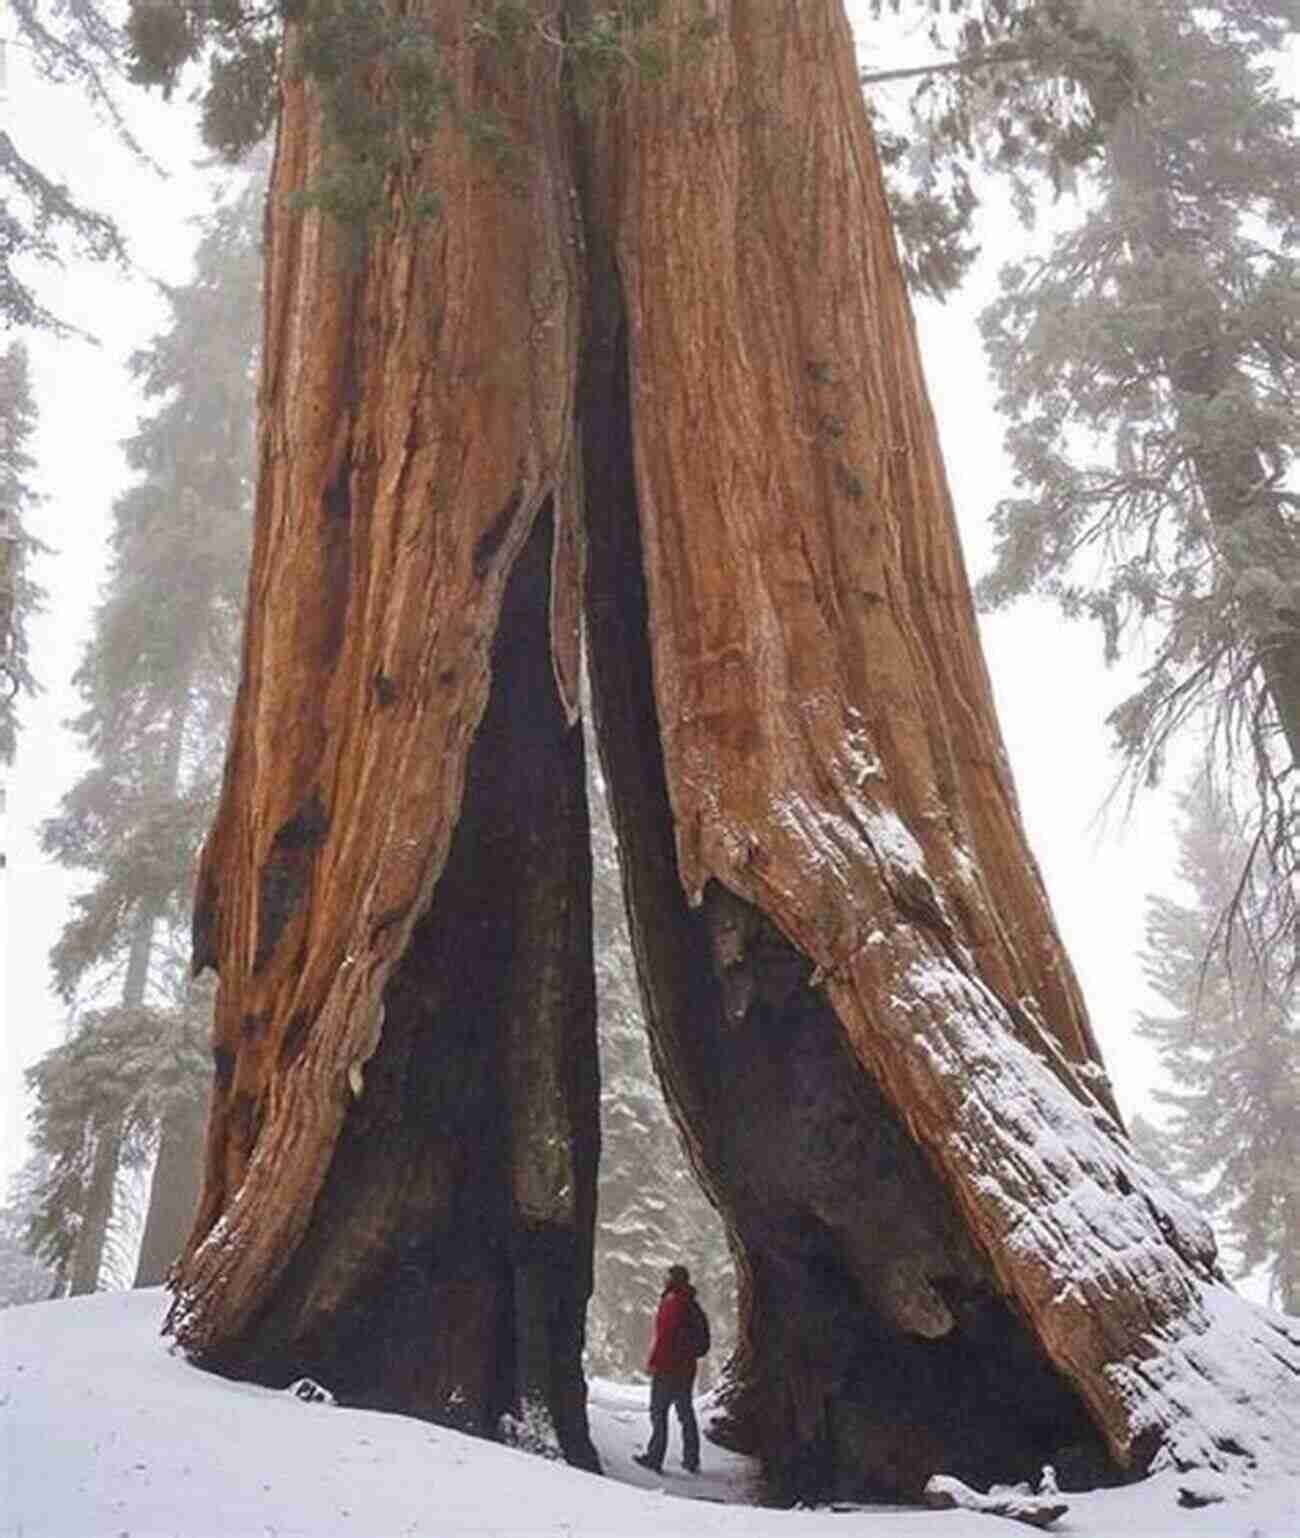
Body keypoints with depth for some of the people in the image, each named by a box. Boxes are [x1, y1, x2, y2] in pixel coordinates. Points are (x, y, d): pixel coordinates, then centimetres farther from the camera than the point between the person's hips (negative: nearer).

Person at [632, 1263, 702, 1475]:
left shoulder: (672, 1302, -16)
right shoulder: (690, 1305, 11)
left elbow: (663, 1336, -20)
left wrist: (653, 1362, -15)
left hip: (667, 1368, -8)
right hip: (686, 1368, 8)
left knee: (659, 1412, 0)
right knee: (686, 1412, 12)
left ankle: (655, 1459, 3)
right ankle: (691, 1460, 16)